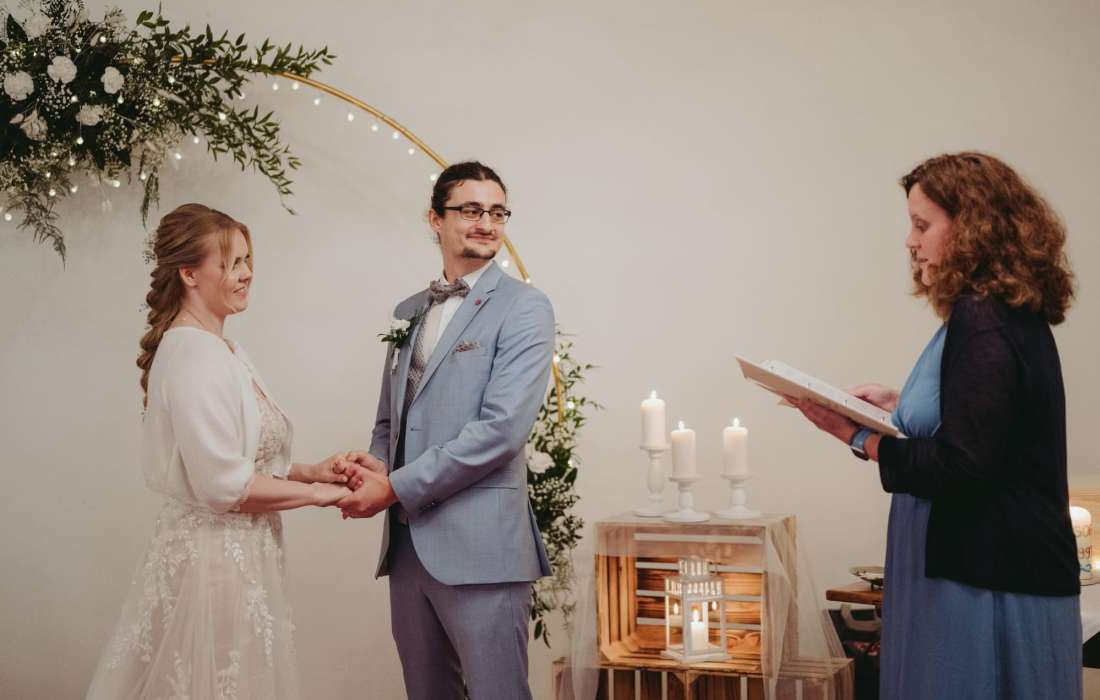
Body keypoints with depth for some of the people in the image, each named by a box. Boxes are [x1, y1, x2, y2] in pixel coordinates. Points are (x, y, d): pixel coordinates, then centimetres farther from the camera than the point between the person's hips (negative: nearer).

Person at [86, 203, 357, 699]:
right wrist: (316, 493, -12)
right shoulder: (193, 355, -18)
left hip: (236, 552, 9)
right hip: (215, 559, -9)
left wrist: (307, 471, 3)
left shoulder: (223, 351, 11)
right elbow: (223, 485, -22)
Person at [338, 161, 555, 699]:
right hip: (406, 541, 6)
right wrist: (375, 466, -3)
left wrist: (396, 488, -13)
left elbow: (503, 428, -16)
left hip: (480, 543, -6)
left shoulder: (523, 307, -5)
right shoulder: (408, 311, 15)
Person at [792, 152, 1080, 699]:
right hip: (991, 567, 10)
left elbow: (961, 468, -22)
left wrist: (859, 435, -14)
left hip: (988, 587, -10)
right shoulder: (1010, 314, 12)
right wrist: (900, 406, 13)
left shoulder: (981, 322, -18)